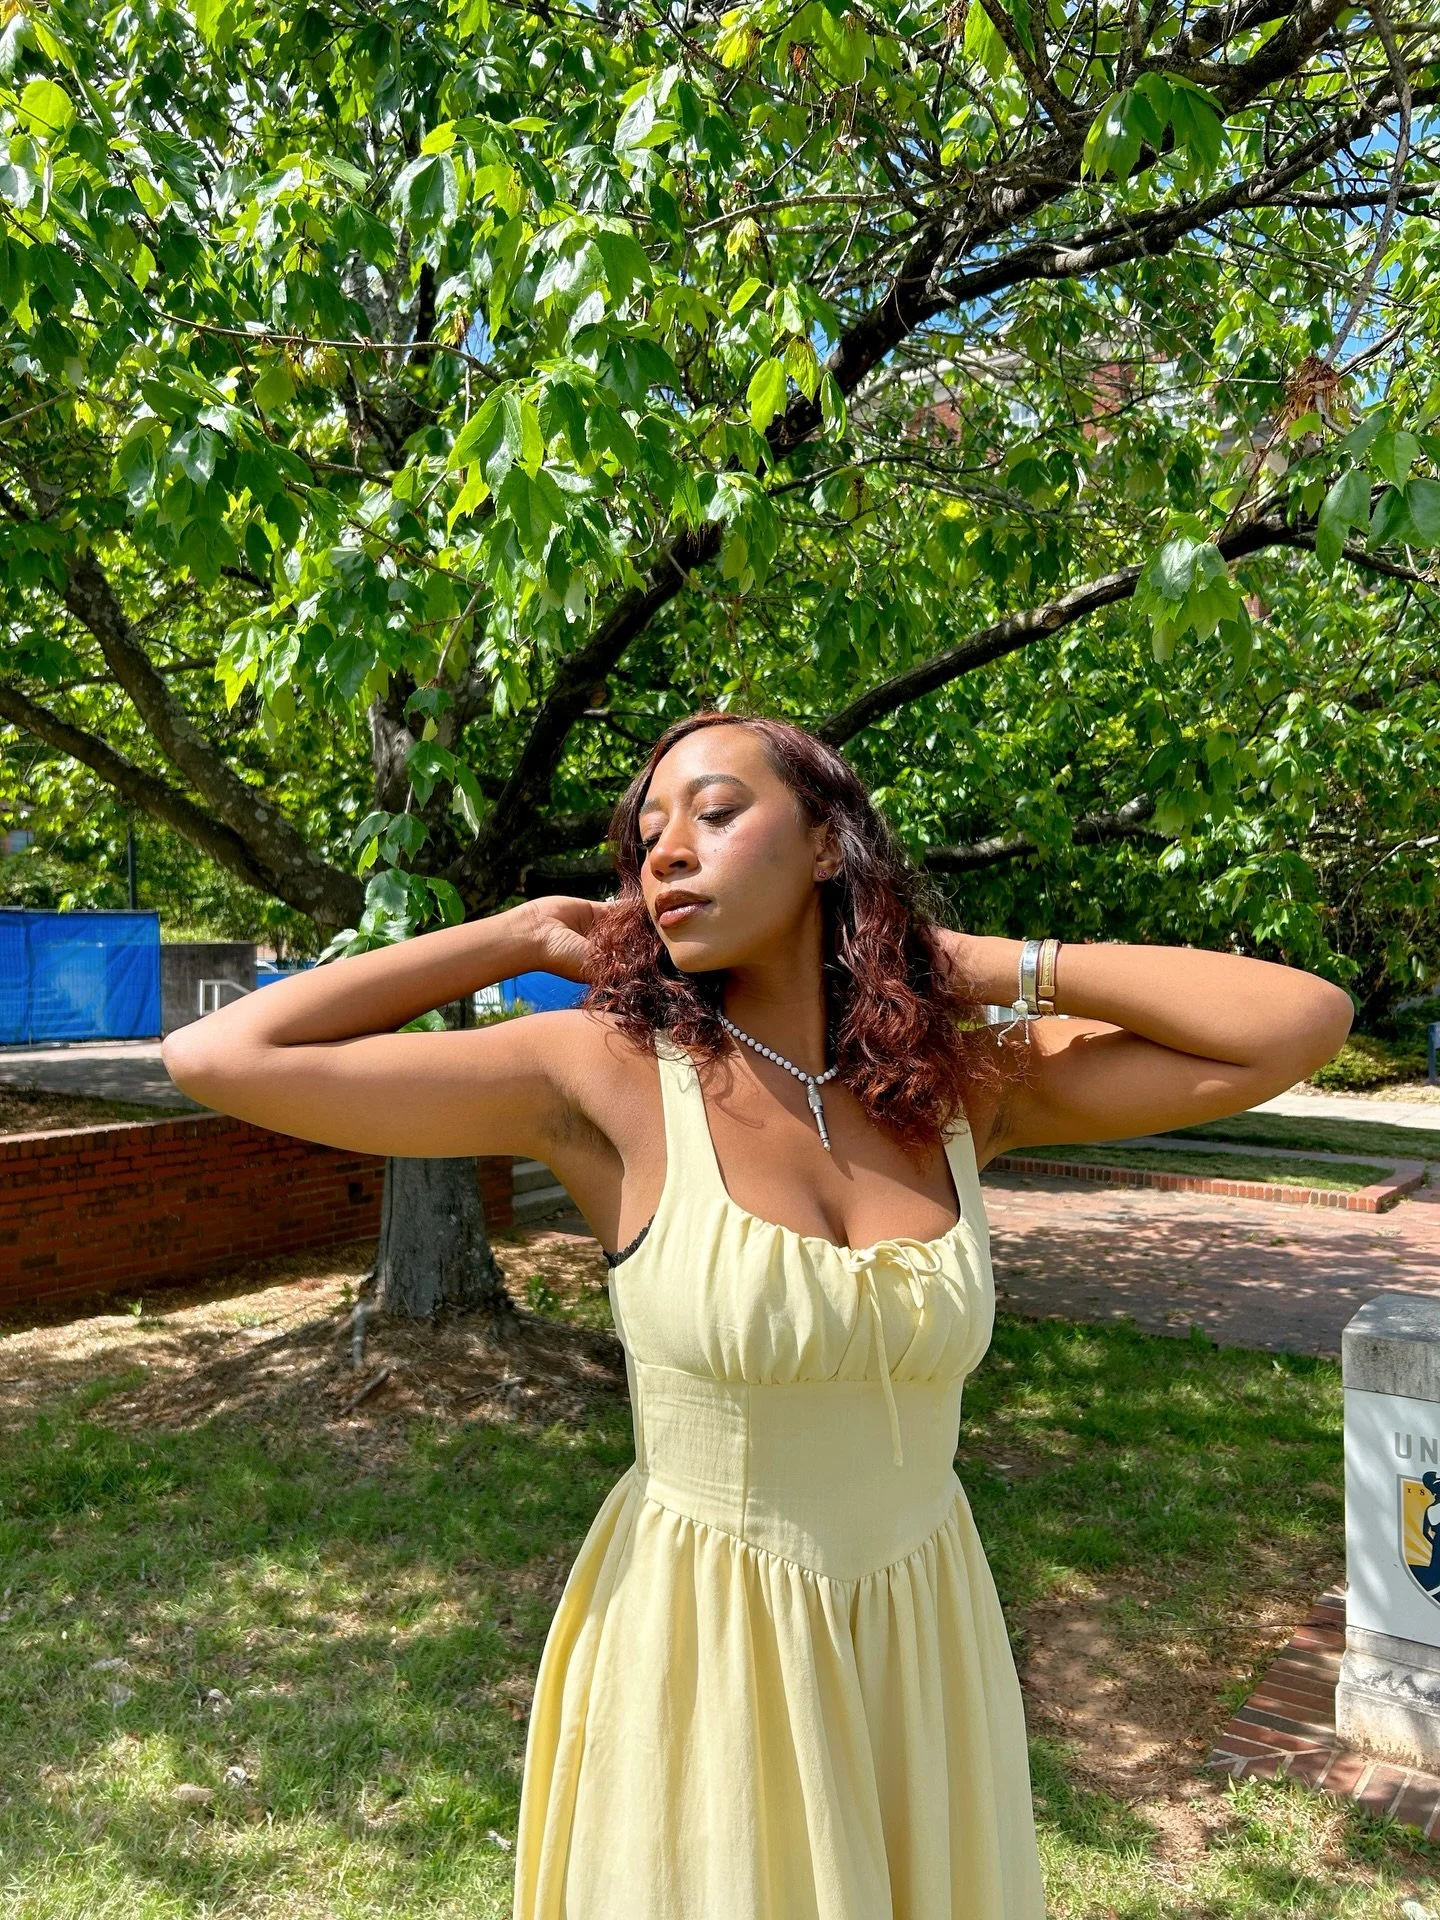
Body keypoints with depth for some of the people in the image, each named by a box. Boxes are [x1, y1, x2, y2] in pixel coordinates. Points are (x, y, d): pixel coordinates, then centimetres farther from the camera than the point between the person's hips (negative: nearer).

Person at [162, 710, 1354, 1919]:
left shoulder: (967, 1083, -7)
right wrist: (523, 938, -13)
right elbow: (219, 1059, -19)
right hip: (694, 1654, -3)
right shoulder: (605, 1076, -16)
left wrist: (985, 965, -10)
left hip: (924, 1646, 4)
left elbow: (1305, 1021, -9)